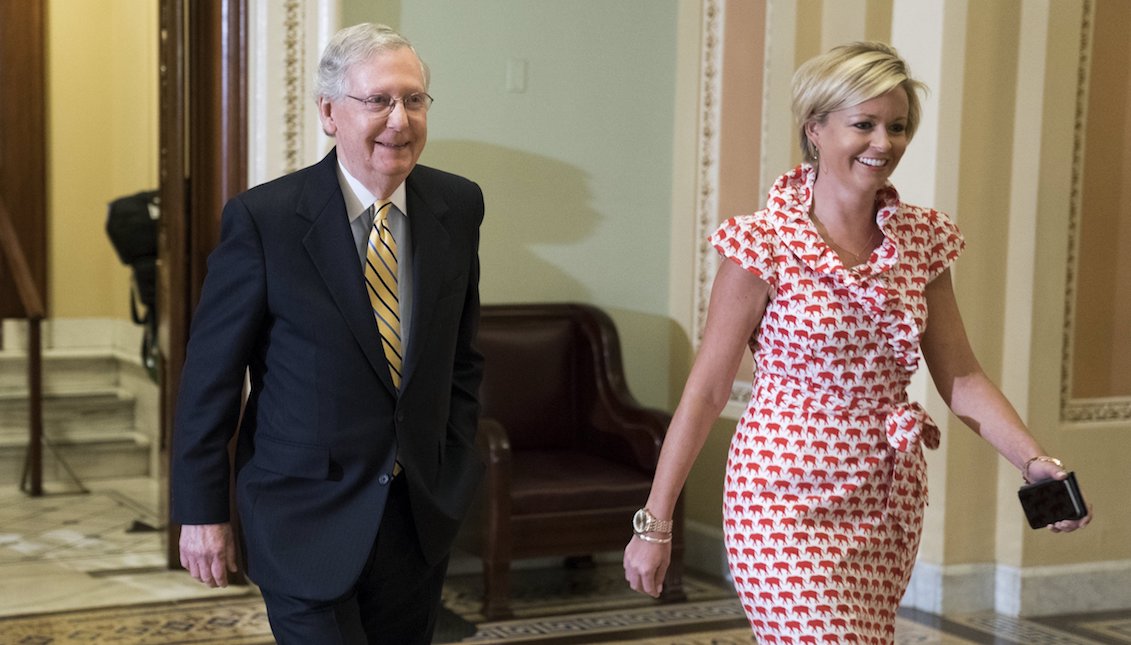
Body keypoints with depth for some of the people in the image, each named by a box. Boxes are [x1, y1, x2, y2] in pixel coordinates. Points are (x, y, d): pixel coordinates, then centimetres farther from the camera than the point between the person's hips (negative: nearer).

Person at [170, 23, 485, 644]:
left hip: (422, 515, 5)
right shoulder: (262, 218, -13)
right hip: (306, 519, -4)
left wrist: (455, 463, 9)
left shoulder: (458, 205, 0)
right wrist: (201, 512, -6)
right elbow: (210, 375, -8)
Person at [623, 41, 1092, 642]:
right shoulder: (765, 244, -11)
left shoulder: (921, 239, 3)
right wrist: (653, 525, -7)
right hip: (786, 499, -5)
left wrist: (1036, 463, -10)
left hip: (889, 503, 5)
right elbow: (705, 392, -8)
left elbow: (961, 377, 6)